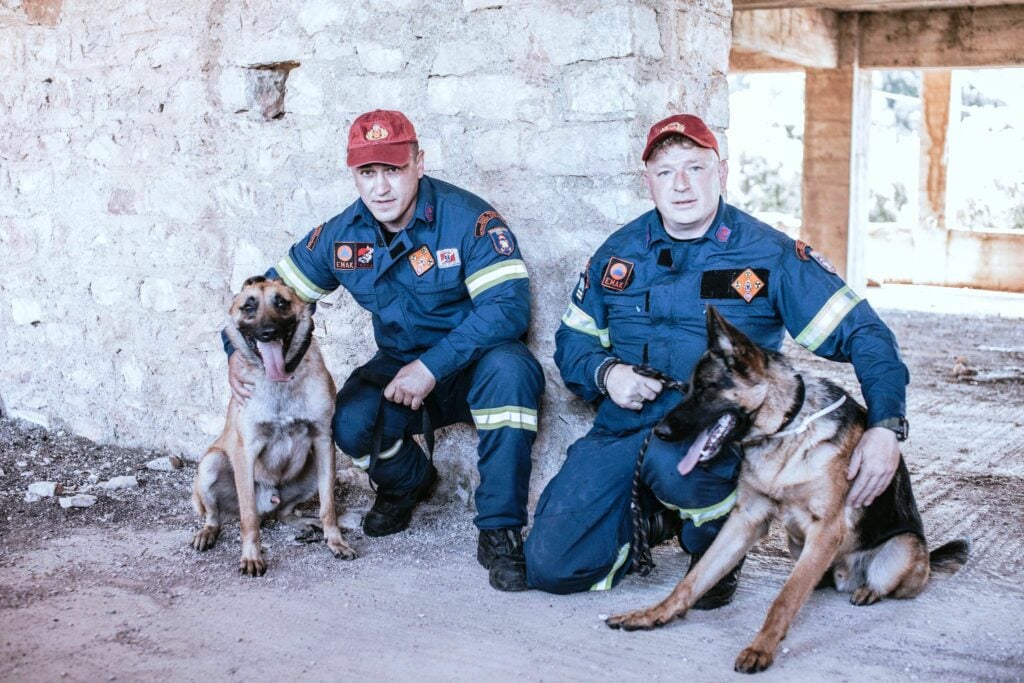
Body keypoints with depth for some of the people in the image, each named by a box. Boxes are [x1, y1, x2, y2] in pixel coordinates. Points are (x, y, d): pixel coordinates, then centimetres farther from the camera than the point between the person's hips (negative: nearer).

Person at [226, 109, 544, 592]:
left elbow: (510, 306, -28)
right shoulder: (342, 235, -2)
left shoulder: (468, 219, -19)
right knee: (351, 422, -27)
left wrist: (433, 365, -32)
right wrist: (239, 349, -10)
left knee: (510, 369, -38)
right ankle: (407, 481, 13)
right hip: (398, 366, 4)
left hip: (475, 365, -4)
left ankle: (499, 532, -24)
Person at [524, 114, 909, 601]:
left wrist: (885, 427, -22)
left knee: (672, 463, -41)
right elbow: (572, 340, 16)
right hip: (623, 428, 4)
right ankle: (657, 515, 19)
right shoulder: (620, 252, 8)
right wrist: (605, 374, -8)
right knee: (550, 565, -11)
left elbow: (864, 334, -6)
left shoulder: (769, 255, -3)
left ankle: (716, 545, -4)